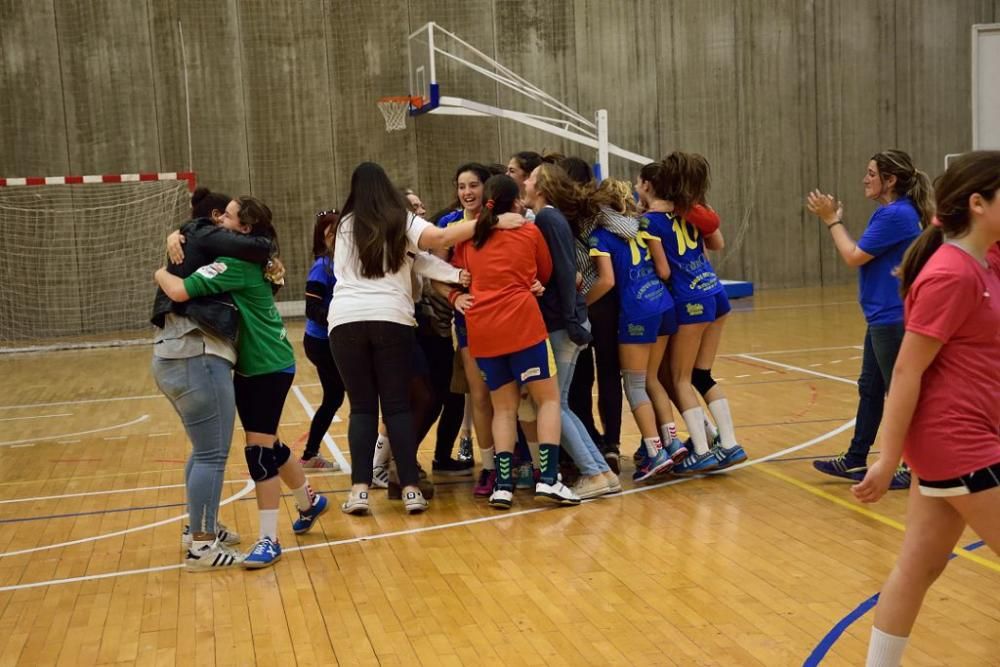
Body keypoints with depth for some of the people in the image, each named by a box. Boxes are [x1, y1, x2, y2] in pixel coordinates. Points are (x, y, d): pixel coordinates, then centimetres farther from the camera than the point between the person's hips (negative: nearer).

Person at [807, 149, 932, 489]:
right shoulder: (892, 212, 12)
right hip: (884, 318, 11)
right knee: (870, 387, 16)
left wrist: (832, 220, -6)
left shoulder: (896, 215, -19)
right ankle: (855, 460, 26)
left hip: (893, 319, -11)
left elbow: (853, 257, -15)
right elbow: (862, 254, 15)